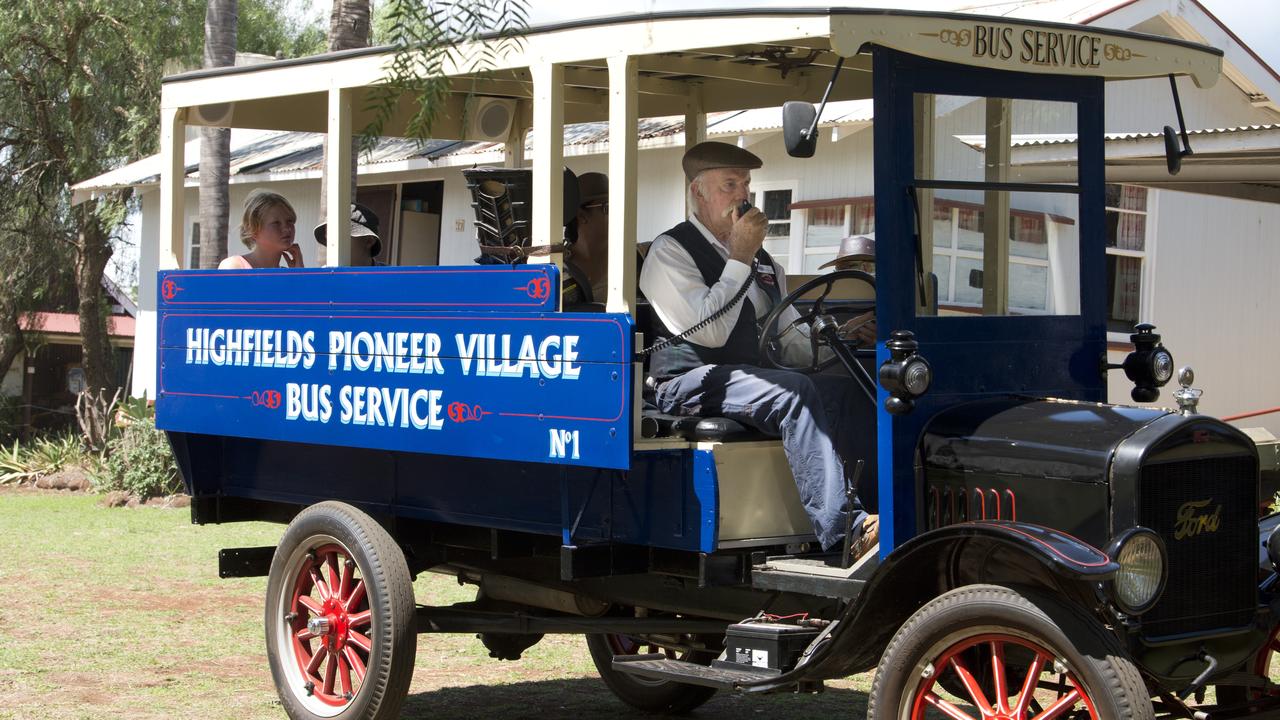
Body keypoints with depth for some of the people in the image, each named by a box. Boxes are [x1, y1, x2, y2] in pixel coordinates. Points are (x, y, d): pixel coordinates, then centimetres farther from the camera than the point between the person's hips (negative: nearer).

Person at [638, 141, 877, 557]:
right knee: (796, 392, -33)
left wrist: (839, 336, 2)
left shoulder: (763, 260, 25)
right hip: (693, 384, -7)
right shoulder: (670, 253, 0)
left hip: (756, 379, 7)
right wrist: (739, 259, -10)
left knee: (847, 390, -20)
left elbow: (795, 340, 22)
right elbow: (710, 331, -14)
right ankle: (845, 529, -43)